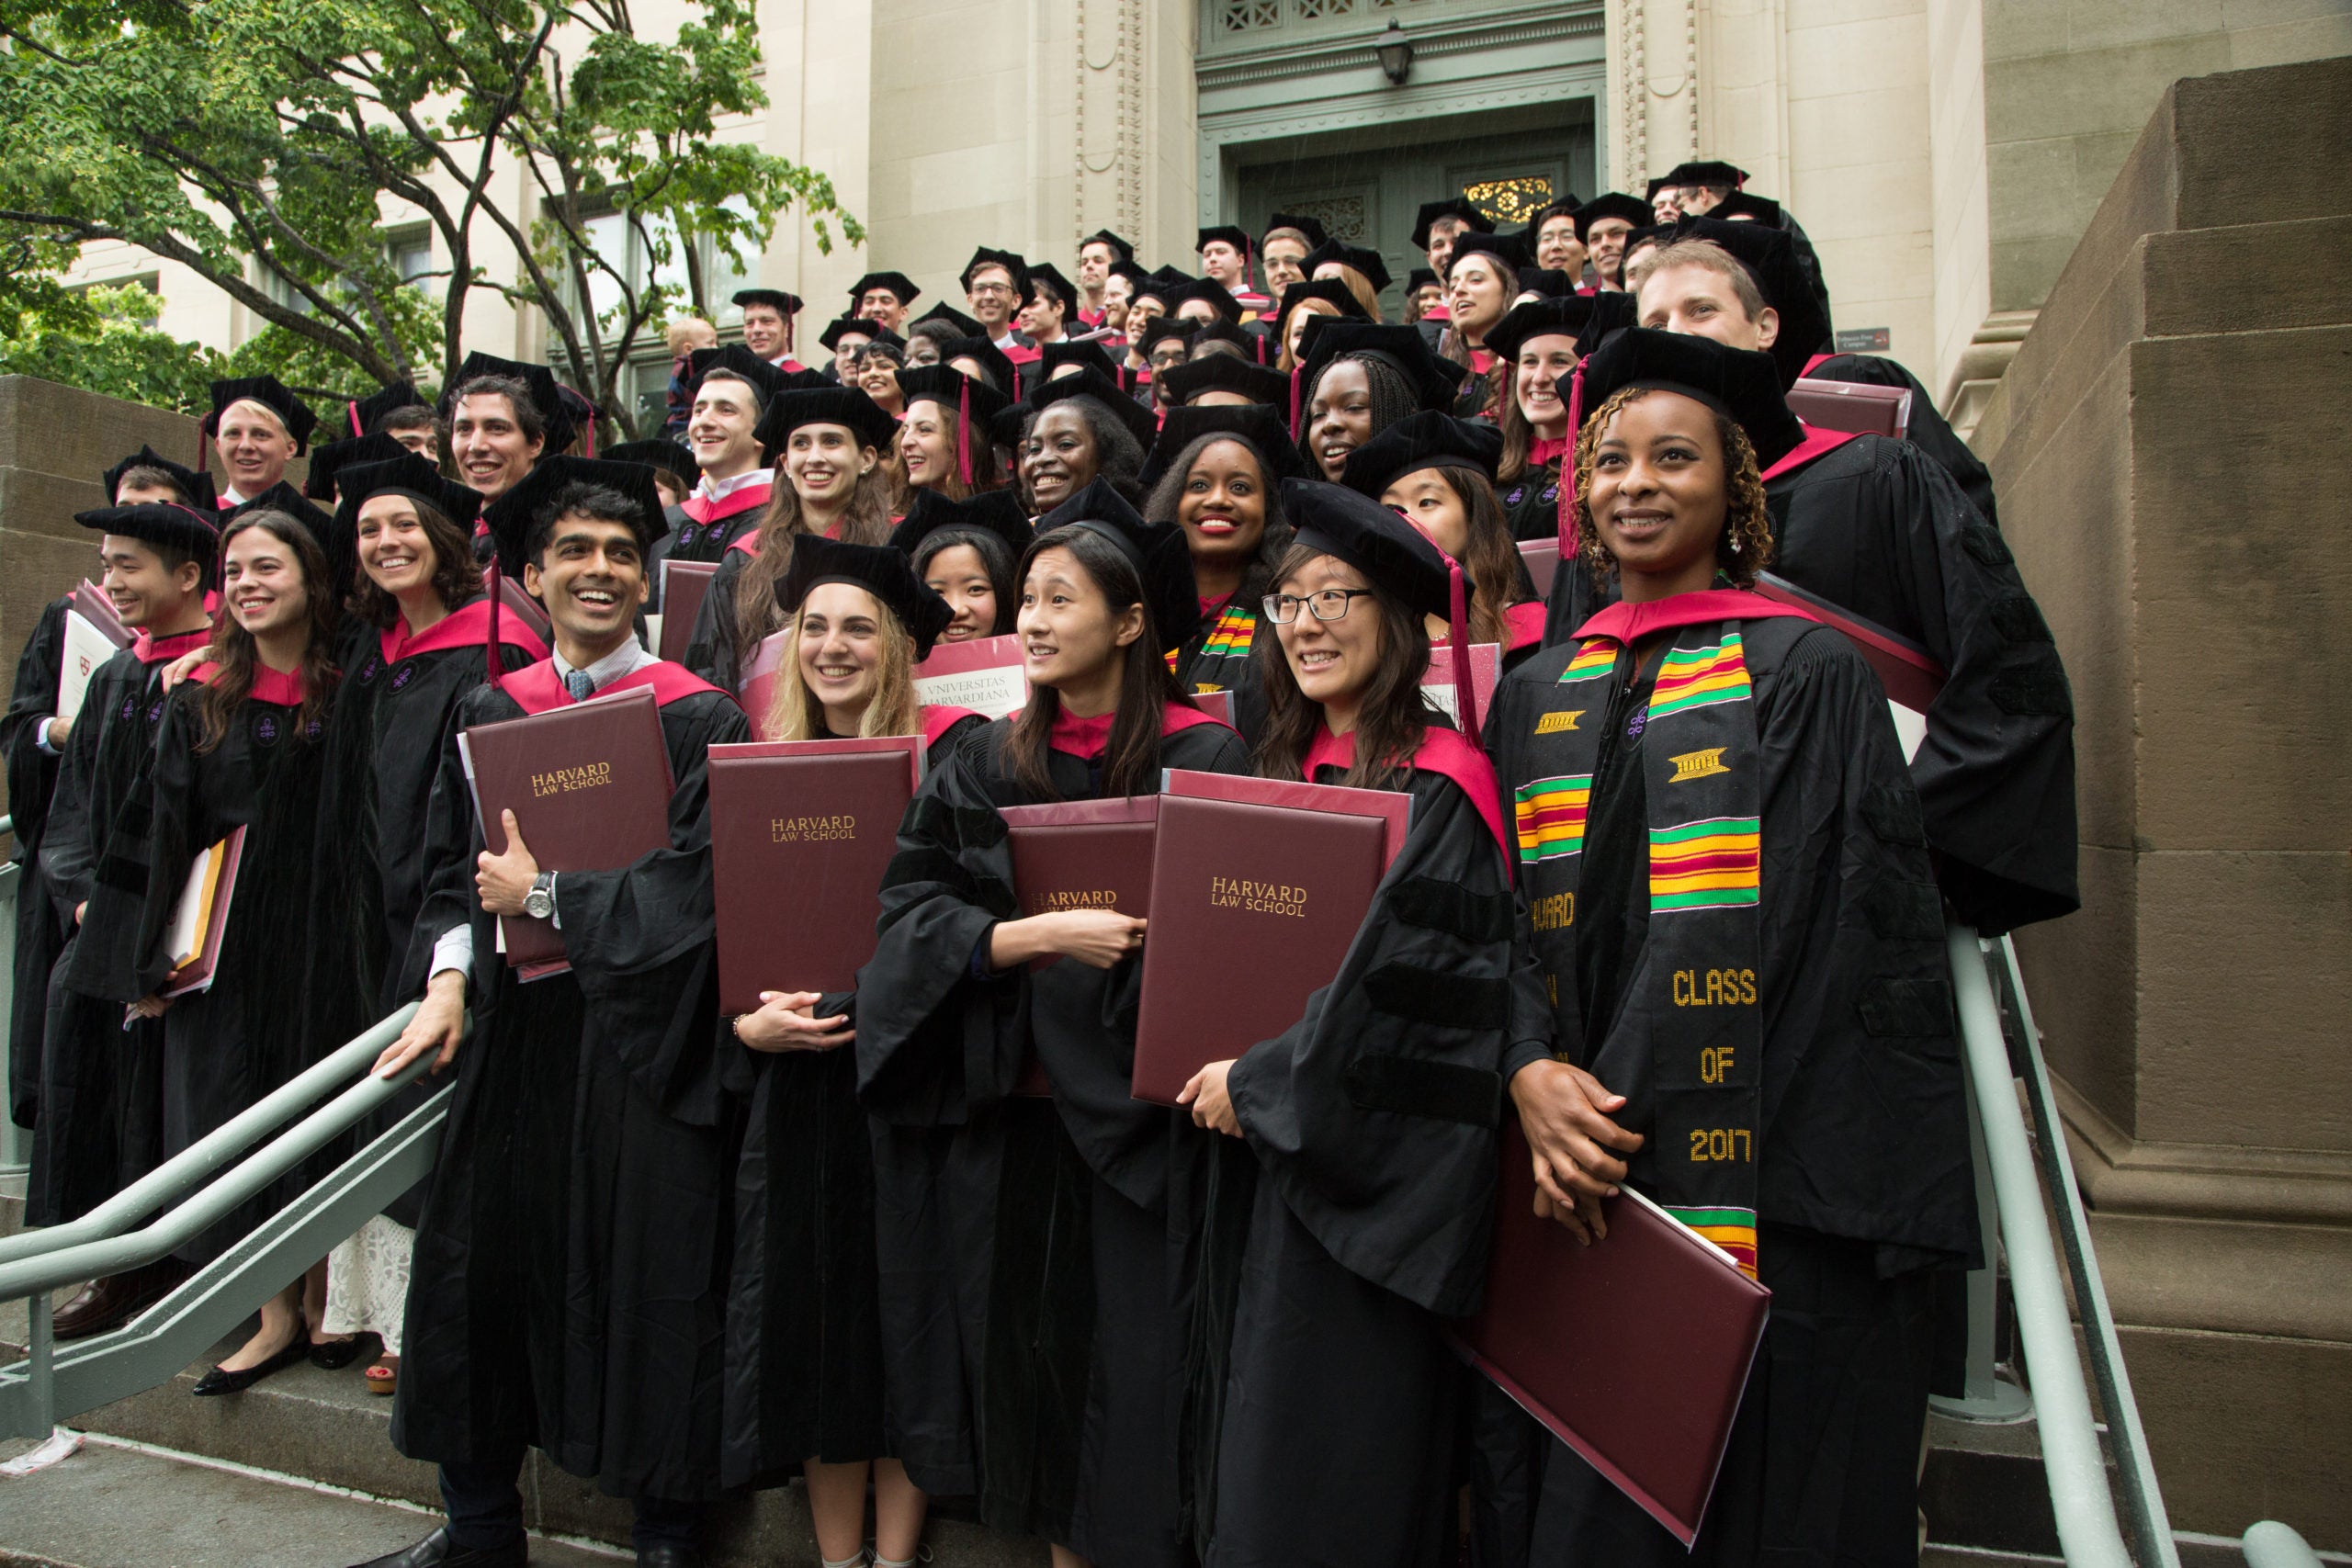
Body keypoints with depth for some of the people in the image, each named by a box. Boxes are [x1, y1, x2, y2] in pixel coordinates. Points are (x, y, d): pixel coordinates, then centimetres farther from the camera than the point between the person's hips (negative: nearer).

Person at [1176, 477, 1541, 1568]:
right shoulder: (1287, 770, 10)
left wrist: (1255, 1080, -13)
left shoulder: (1437, 784, -14)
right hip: (1272, 1149, 8)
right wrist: (1230, 1074, 4)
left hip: (1374, 1166, -8)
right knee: (1251, 1455, 18)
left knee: (1336, 1466, 4)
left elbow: (1398, 984, -20)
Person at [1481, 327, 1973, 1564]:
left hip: (1764, 1198, -4)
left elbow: (1869, 945, -7)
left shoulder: (1805, 674, -2)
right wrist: (1528, 1073, -11)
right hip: (1578, 1187, 4)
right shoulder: (1536, 695, 11)